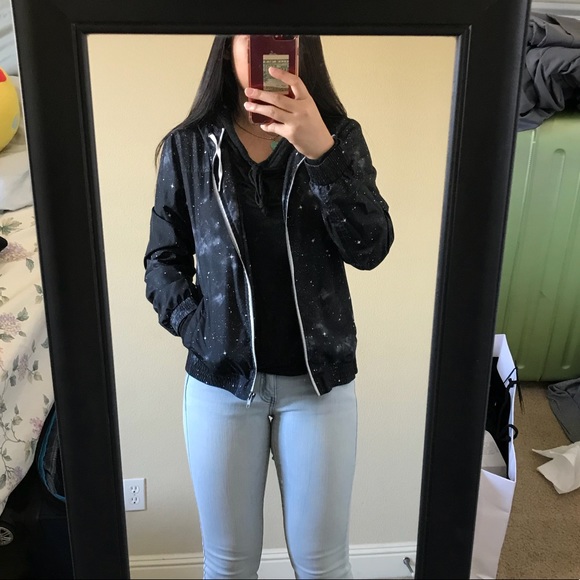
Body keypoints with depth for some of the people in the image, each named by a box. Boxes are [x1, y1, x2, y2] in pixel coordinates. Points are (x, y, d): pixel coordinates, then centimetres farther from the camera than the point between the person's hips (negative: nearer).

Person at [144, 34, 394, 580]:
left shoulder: (339, 137, -1)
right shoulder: (188, 147, 0)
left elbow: (370, 248, -13)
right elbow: (163, 259, 5)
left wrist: (320, 150, -23)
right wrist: (194, 326, -10)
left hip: (319, 380, 0)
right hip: (220, 381, 1)